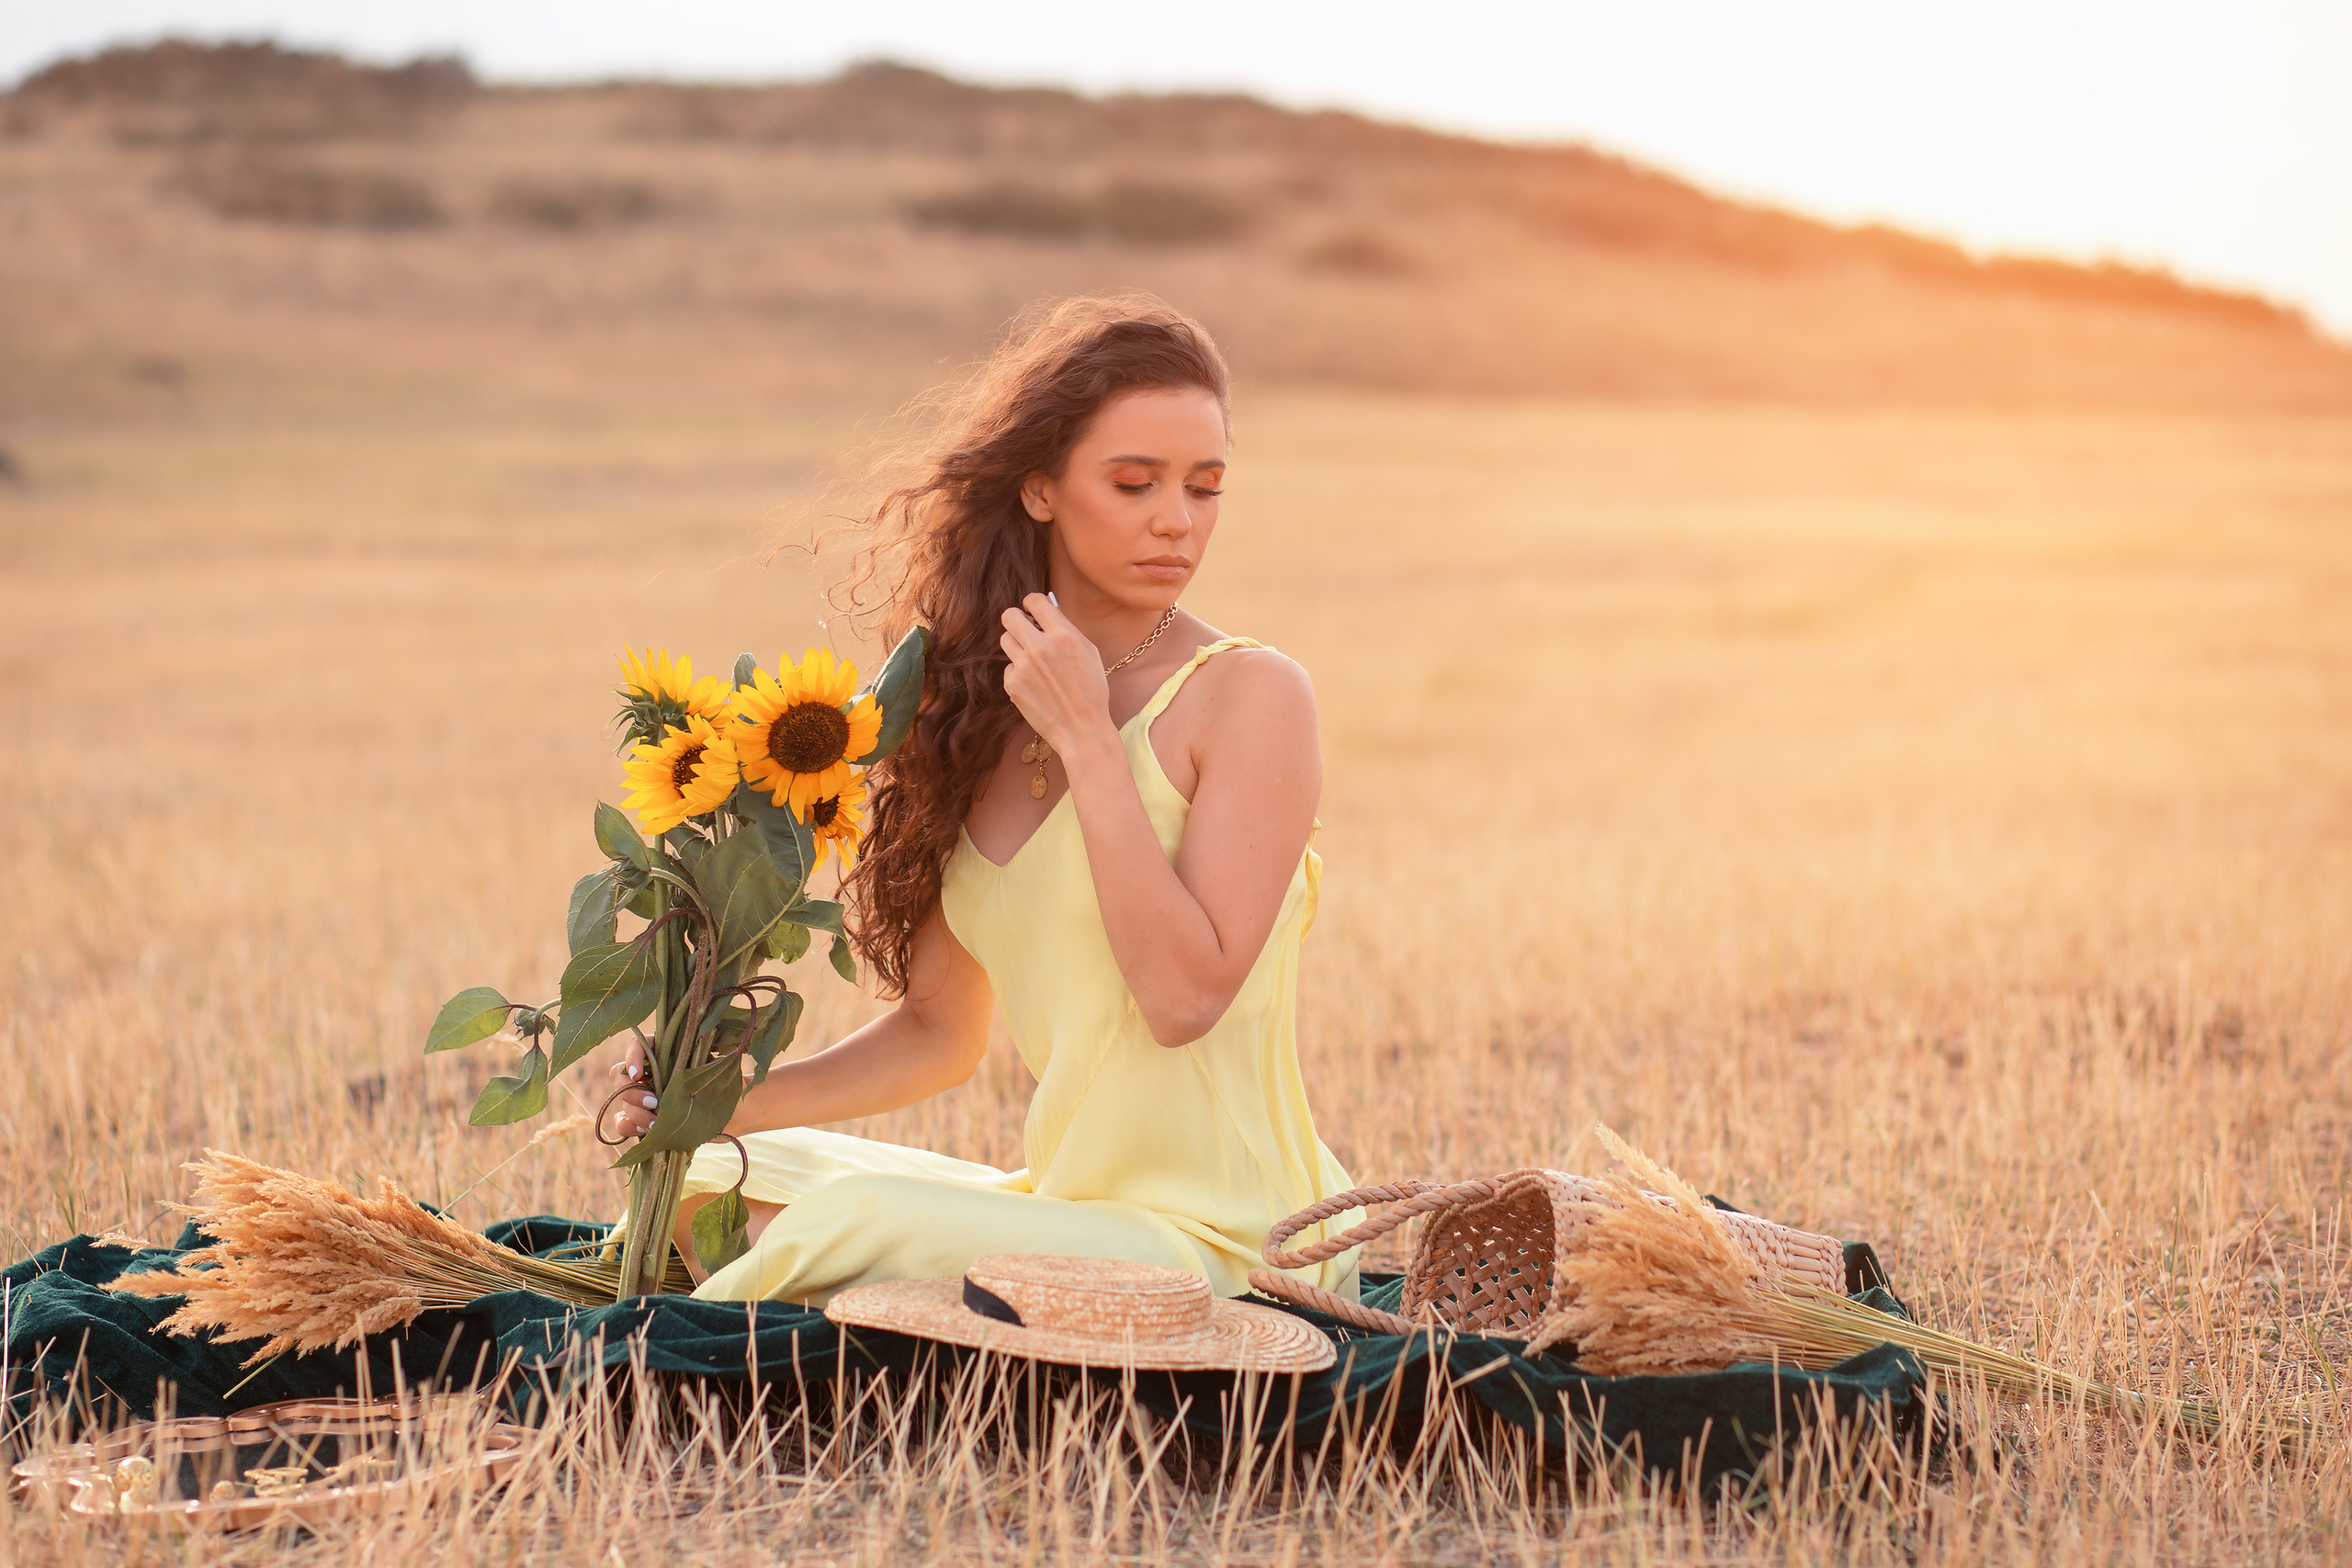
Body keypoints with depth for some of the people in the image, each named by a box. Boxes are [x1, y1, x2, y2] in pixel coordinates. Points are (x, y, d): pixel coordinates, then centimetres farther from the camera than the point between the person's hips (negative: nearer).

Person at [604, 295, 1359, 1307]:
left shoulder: (1250, 695, -9)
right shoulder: (977, 708, 9)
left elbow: (1185, 996, -20)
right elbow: (939, 1033, 15)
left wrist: (1085, 738, -16)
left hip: (1232, 1242, -7)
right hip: (1073, 1204, 7)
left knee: (853, 1217, -25)